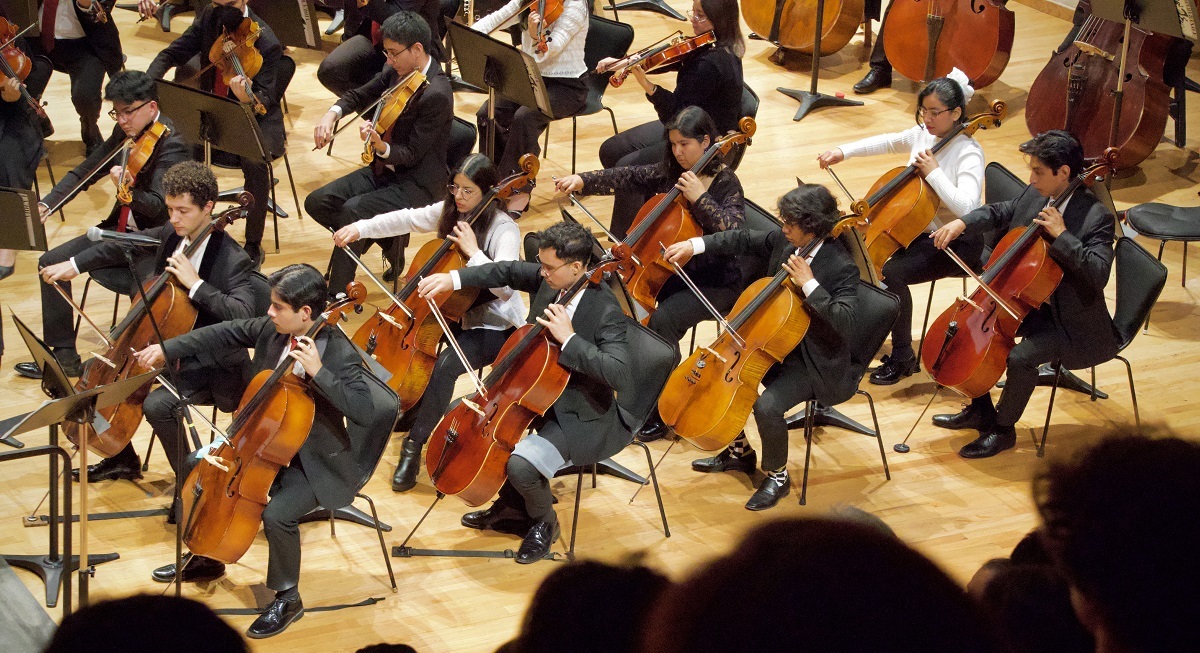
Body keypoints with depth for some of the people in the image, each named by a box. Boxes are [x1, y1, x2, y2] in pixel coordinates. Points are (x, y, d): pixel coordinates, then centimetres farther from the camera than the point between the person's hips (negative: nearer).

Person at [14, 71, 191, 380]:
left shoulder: (171, 146, -19)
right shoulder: (126, 133, 5)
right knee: (51, 262, 0)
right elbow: (84, 173, 10)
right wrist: (46, 204, -5)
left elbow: (157, 206, -29)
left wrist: (128, 190, -50)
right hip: (124, 229, 9)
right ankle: (63, 355, 5)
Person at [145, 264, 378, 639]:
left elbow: (362, 410, -34)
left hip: (315, 463, -8)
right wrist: (166, 350, 1)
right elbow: (225, 335, 5)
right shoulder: (272, 329, -7)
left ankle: (287, 599, -4)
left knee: (277, 514, -29)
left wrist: (318, 371, -40)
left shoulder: (339, 353, -25)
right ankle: (207, 559, 31)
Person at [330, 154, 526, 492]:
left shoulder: (503, 230, -22)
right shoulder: (448, 212, -1)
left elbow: (505, 286, -33)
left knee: (445, 364, -28)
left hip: (497, 327, -8)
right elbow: (406, 219, 5)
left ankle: (414, 445, -17)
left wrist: (473, 252, -35)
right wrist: (361, 228, -7)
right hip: (459, 313, 8)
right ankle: (413, 410, 20)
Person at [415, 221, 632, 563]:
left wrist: (569, 338, -39)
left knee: (520, 464, -31)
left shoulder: (605, 312, -28)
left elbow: (619, 372, -40)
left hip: (579, 419, -9)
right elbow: (508, 272, 10)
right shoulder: (547, 279, -7)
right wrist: (454, 278, -2)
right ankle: (511, 505, 22)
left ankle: (543, 522, 5)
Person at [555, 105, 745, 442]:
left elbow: (734, 232, -27)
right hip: (674, 270, 7)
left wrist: (700, 198, -31)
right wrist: (583, 181, -15)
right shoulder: (671, 172, 4)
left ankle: (661, 412, -17)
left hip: (716, 283, -7)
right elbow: (629, 177, -2)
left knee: (662, 318, -30)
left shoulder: (725, 183, -14)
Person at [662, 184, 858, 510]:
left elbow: (844, 322, -36)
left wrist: (809, 284, -38)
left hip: (816, 363, -8)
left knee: (767, 406, -28)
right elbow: (744, 240, 9)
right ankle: (740, 452, 26)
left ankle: (777, 477, 0)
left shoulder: (841, 268, -26)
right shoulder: (784, 240, -5)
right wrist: (695, 245, -1)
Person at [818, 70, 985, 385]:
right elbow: (885, 142, 17)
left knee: (891, 273, -28)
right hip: (921, 229, 8)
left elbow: (965, 207, -35)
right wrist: (843, 152, 6)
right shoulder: (923, 135, 0)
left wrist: (933, 172, -33)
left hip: (957, 243, -8)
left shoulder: (968, 153, -22)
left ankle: (903, 358, -12)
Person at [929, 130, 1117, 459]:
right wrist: (962, 223, -1)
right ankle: (980, 411, 22)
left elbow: (1098, 274, -34)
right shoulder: (1035, 195, -2)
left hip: (1070, 321, -8)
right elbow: (1000, 212, 17)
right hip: (1029, 303, 8)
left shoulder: (1096, 217, -24)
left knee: (1020, 357, -28)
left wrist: (1061, 235, -35)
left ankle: (1003, 430, -3)